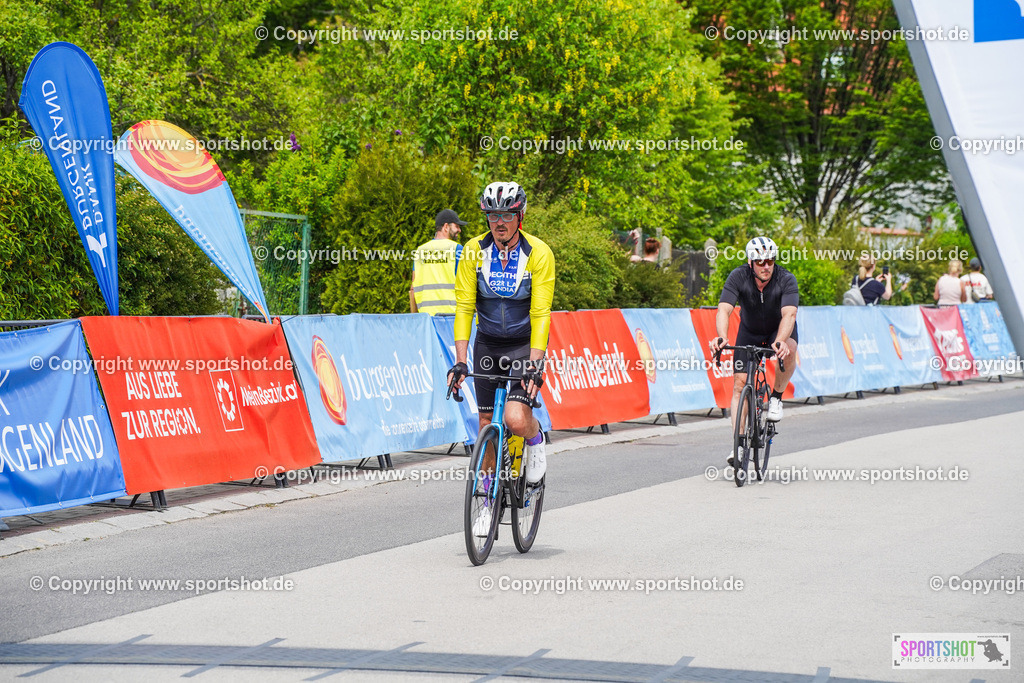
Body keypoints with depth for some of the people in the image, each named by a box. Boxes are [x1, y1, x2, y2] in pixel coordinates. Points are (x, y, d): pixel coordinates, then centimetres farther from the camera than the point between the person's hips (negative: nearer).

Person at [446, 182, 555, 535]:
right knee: (486, 423, 4)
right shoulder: (474, 251, -10)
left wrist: (534, 365, -27)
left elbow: (540, 314, -19)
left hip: (525, 343, -3)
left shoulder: (538, 253, -17)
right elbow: (464, 307, -11)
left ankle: (536, 439, 12)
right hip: (487, 343, 3)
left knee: (515, 419, -23)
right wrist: (460, 361, -19)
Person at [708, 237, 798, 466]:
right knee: (740, 383, -12)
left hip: (780, 330, -1)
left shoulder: (786, 280, -29)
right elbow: (724, 310, -36)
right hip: (750, 331, 2)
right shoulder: (738, 277, -25)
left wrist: (780, 342, -61)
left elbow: (789, 314, -42)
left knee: (787, 352, -36)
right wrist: (721, 337, -55)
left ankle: (776, 397, -11)